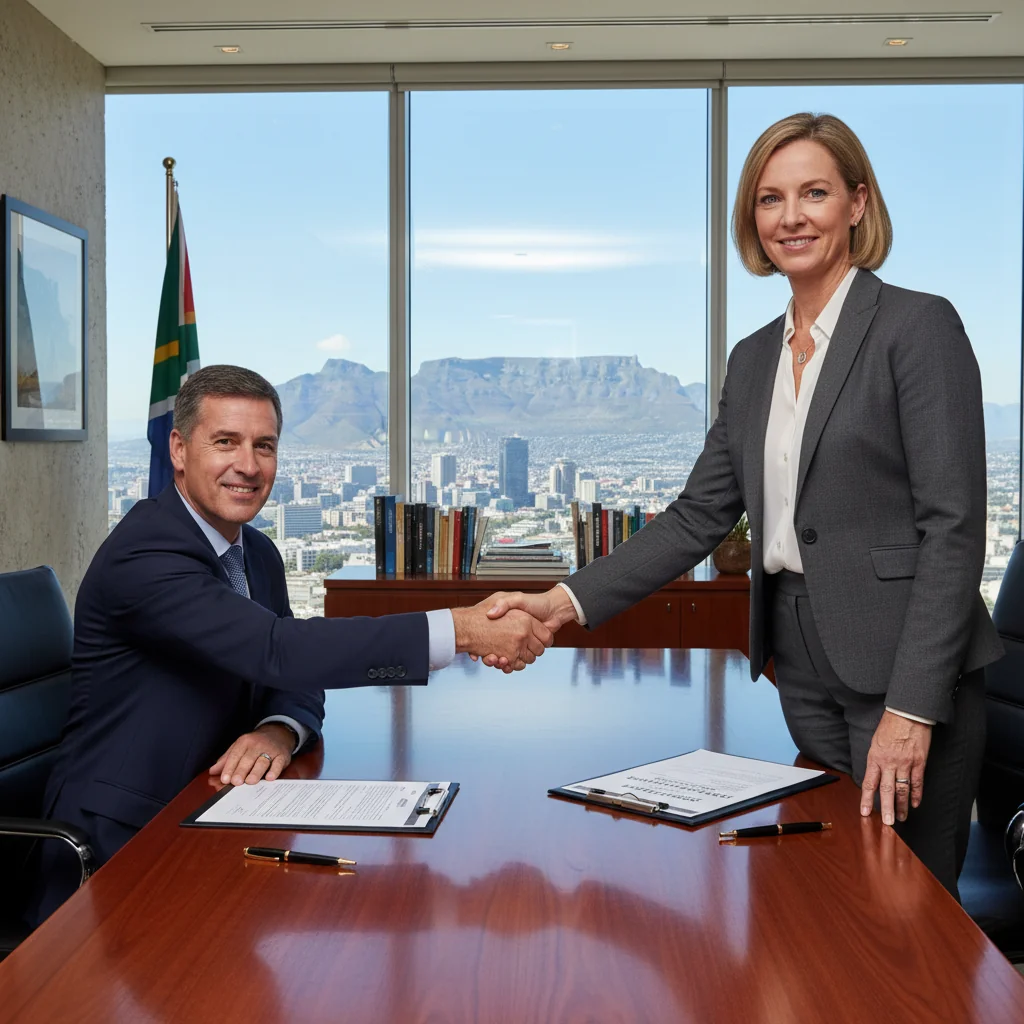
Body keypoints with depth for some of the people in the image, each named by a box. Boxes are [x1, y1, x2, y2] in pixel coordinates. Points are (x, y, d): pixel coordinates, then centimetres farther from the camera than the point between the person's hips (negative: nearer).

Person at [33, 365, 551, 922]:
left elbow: (299, 679, 9)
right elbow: (280, 651, -31)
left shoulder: (259, 554, 10)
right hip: (119, 843, -7)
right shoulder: (143, 553, -20)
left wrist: (280, 731, -17)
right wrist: (461, 629, -33)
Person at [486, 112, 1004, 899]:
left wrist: (912, 708, -19)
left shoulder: (919, 325, -8)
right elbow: (700, 515, 9)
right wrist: (567, 602, -3)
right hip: (802, 670, 6)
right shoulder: (754, 358, 12)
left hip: (905, 667, -6)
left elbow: (954, 526, -13)